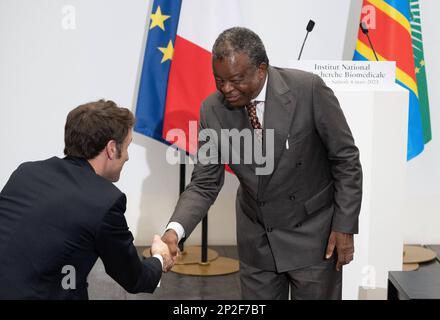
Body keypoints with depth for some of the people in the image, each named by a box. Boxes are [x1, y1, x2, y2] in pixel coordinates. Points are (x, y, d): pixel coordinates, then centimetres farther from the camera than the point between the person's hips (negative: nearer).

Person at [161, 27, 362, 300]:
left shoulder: (309, 90, -20)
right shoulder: (213, 110, -11)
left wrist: (345, 226, -12)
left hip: (312, 235, -3)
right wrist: (175, 230, -23)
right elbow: (205, 183, -6)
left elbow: (346, 160, -11)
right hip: (256, 240, 3)